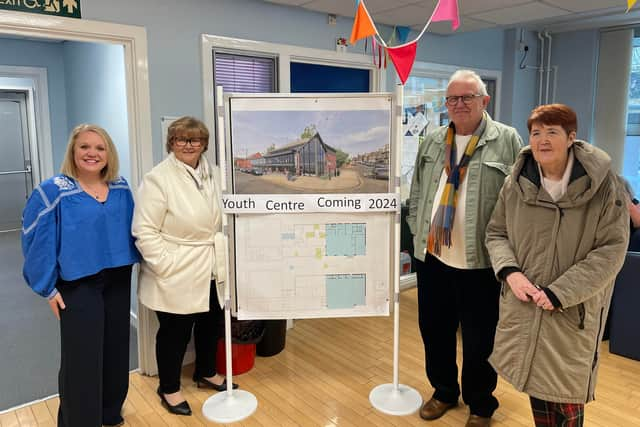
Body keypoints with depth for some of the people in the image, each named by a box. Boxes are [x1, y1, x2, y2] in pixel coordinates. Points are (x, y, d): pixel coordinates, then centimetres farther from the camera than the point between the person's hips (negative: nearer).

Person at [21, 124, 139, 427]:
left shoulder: (121, 188, 3)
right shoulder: (53, 191, -12)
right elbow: (38, 242, -11)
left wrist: (132, 263, 11)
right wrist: (48, 288, -10)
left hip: (118, 280, 5)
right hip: (78, 285, -5)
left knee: (116, 351, 15)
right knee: (82, 359, 1)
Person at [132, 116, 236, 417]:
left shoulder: (212, 174, 5)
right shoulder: (158, 179, -15)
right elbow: (145, 231, -17)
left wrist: (223, 255, 9)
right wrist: (166, 266, -19)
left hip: (210, 270, 7)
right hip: (176, 275, -6)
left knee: (211, 324, 20)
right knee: (175, 332, 9)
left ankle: (206, 373, 44)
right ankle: (169, 388, 32)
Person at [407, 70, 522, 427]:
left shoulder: (507, 140, -4)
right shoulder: (432, 142, 11)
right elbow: (417, 193, 15)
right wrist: (417, 231, 7)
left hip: (480, 260, -4)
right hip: (432, 256, 5)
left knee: (478, 338, 8)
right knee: (434, 329, 15)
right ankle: (444, 391, 38)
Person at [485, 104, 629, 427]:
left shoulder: (602, 184, -10)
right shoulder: (517, 182, 0)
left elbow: (611, 251, -11)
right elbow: (495, 232, 8)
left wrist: (558, 293, -18)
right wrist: (510, 271, -11)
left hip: (573, 311, -2)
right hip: (523, 306, 3)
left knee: (567, 398, 9)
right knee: (535, 387, 16)